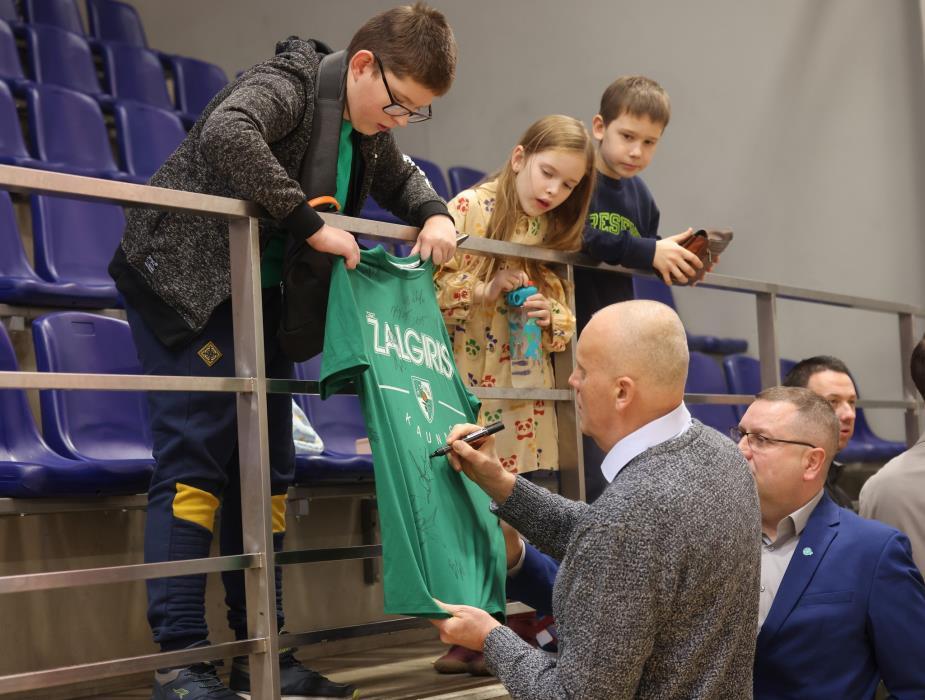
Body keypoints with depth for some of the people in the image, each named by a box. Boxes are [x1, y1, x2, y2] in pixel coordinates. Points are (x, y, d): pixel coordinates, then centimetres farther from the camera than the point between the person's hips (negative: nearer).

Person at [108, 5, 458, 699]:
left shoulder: (372, 133, 6)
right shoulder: (289, 84, -18)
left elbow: (405, 179, 25)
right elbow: (227, 132, -38)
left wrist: (436, 216, 1)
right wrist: (313, 225, -33)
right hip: (184, 282, -8)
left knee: (267, 469, 6)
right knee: (194, 455, -13)